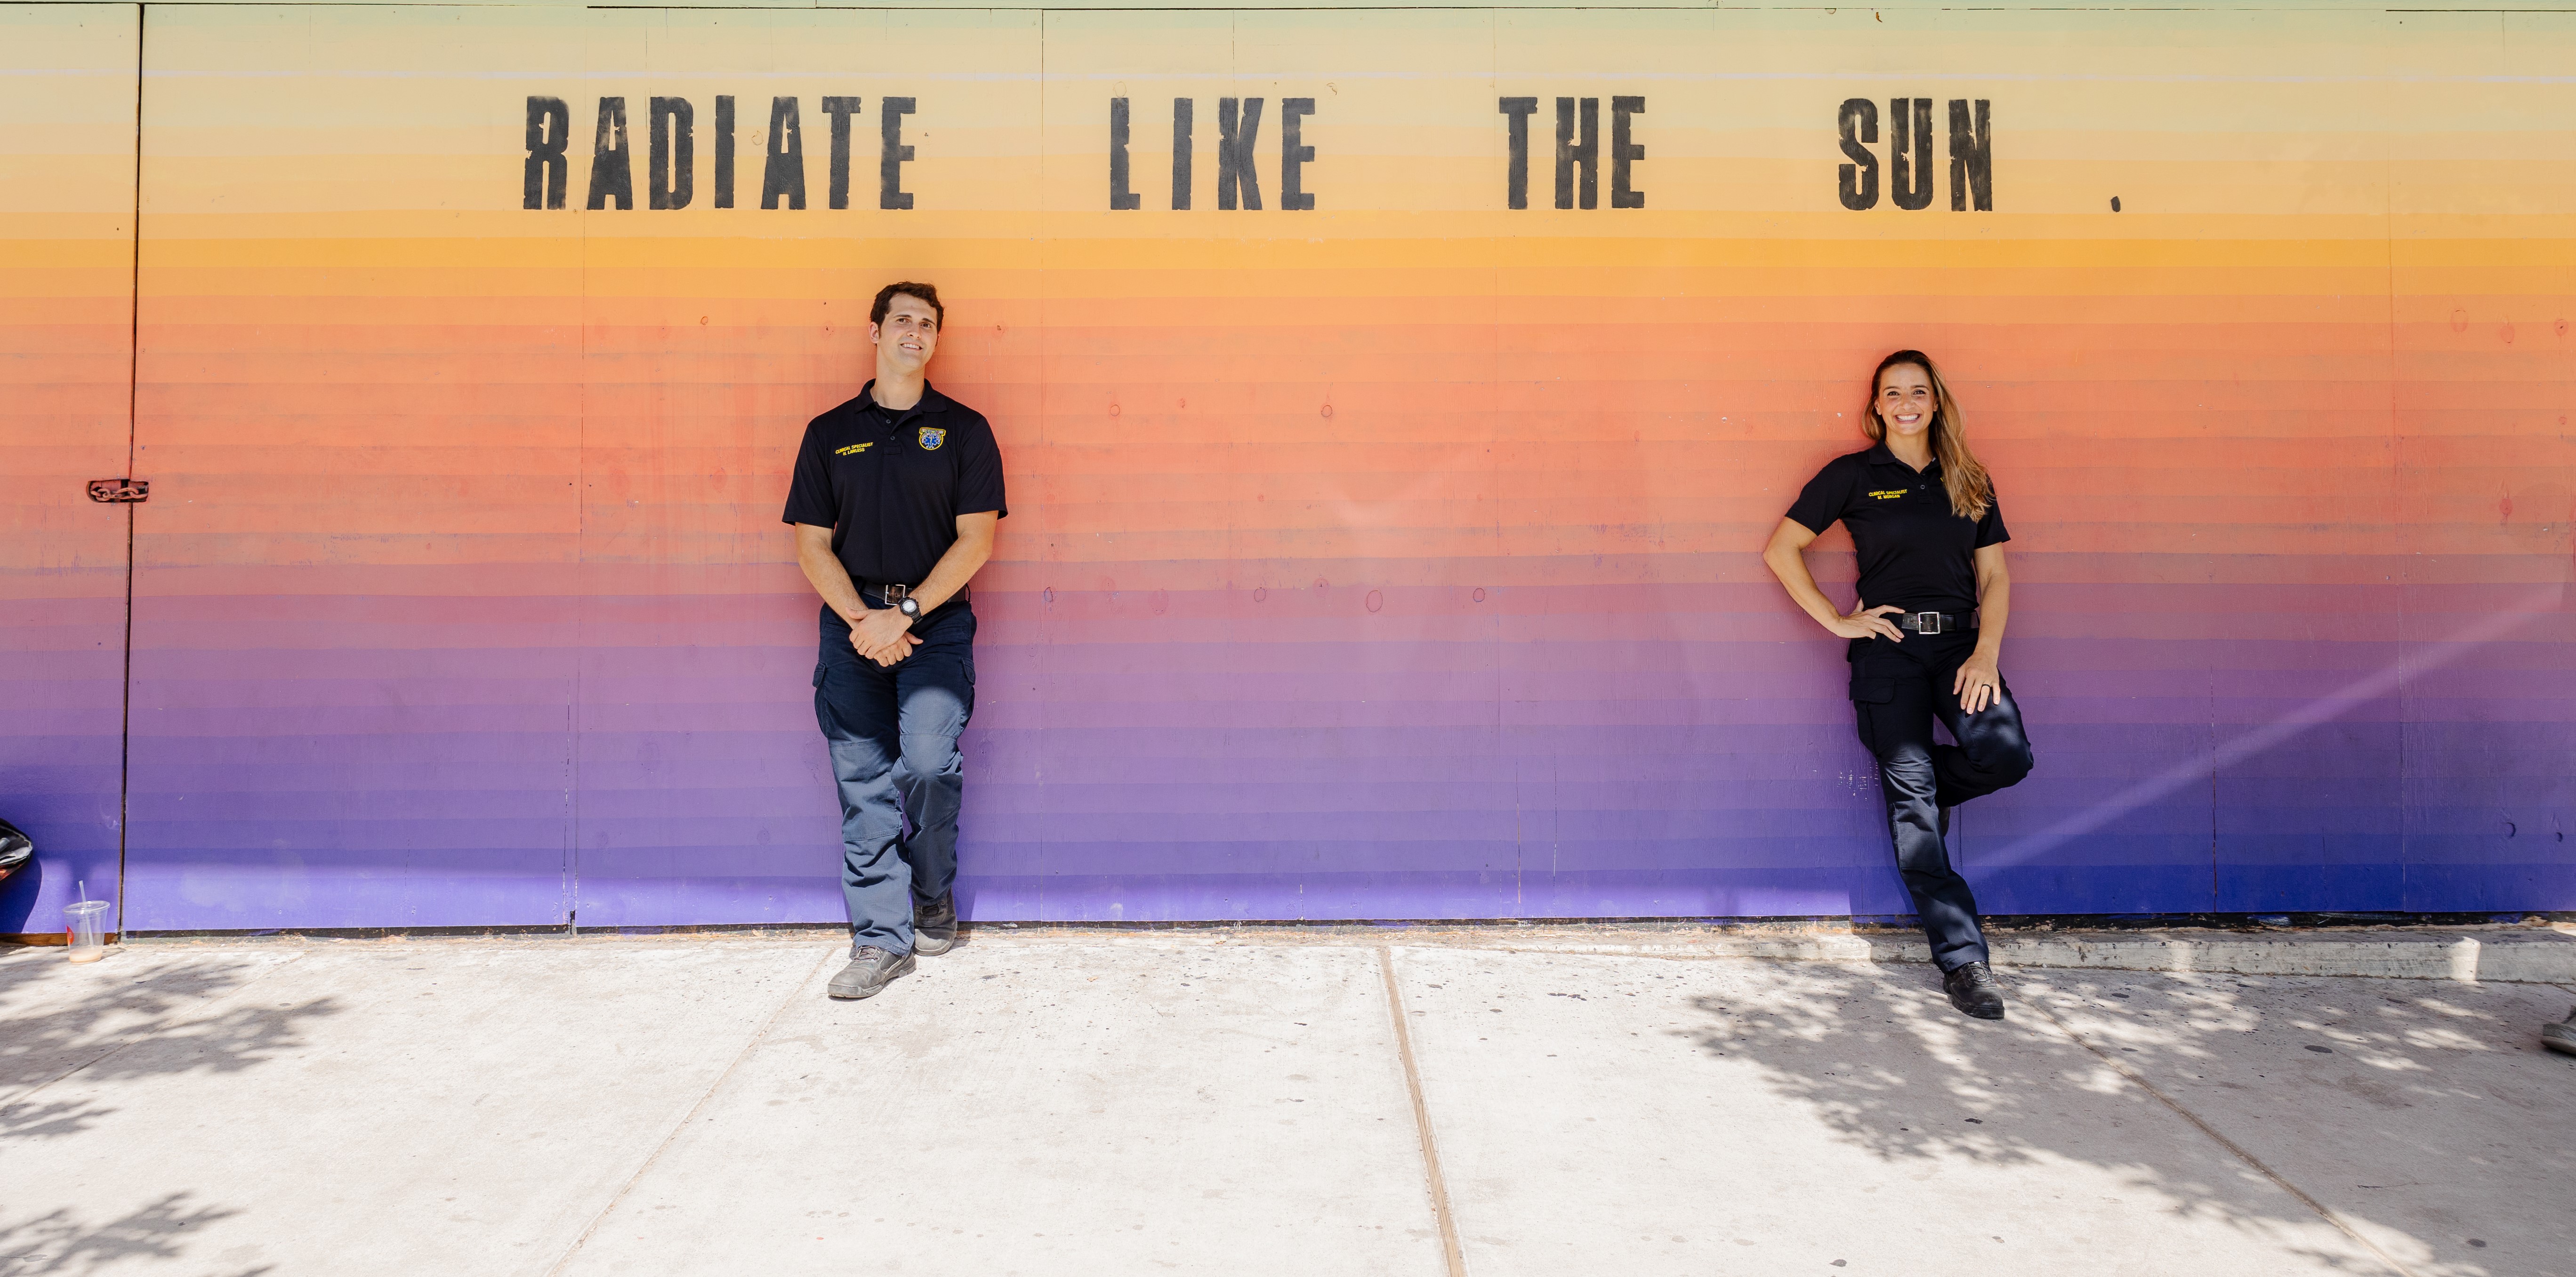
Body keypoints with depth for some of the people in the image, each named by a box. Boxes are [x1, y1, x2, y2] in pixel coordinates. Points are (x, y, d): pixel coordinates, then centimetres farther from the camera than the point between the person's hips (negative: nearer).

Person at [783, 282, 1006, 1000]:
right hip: (854, 624, 2)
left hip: (937, 622, -2)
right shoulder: (830, 433, 11)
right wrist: (864, 620, -9)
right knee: (864, 784, 0)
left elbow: (976, 539, -3)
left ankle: (933, 892, 10)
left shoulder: (963, 429, 6)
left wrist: (904, 613, -12)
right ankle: (882, 939, 7)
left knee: (930, 762, -17)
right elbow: (812, 544, 7)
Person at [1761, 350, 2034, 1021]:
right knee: (1911, 807, -7)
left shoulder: (1969, 481, 14)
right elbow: (1781, 550, 3)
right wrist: (1836, 621, -2)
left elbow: (1995, 576, 10)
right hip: (1888, 645, -2)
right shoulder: (1853, 475, 5)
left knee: (2007, 755, -23)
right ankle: (1962, 960, -1)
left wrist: (1986, 654, -5)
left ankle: (1935, 787, 13)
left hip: (1959, 642, 3)